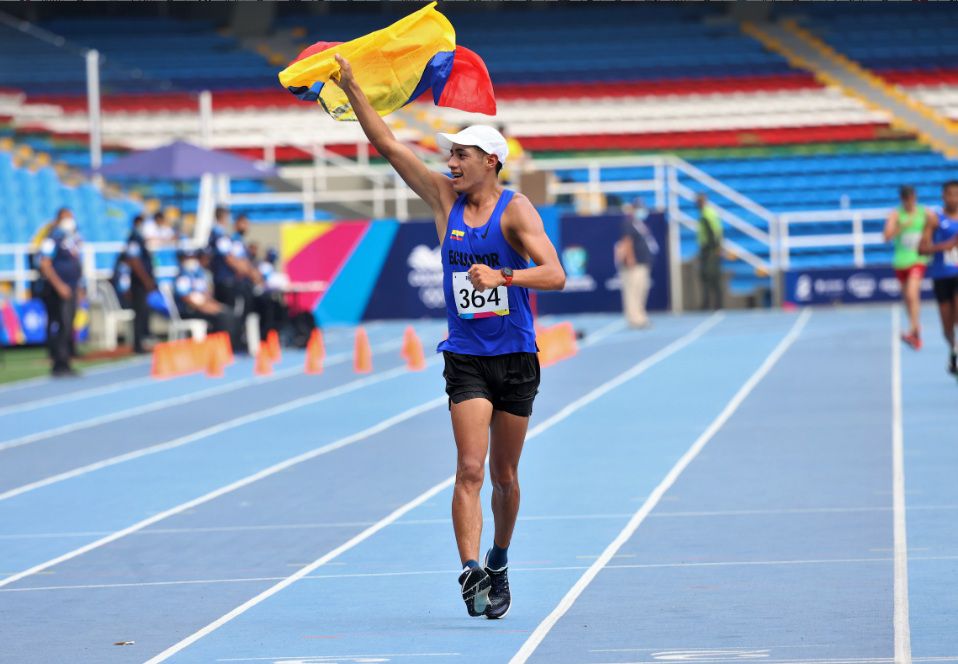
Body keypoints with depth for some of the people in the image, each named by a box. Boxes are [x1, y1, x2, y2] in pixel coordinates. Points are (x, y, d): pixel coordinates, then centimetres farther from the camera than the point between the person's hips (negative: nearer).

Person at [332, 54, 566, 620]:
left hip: (516, 358, -2)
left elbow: (555, 276, -19)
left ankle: (499, 563, 31)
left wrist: (502, 276, -34)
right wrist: (352, 90, -2)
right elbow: (389, 145, 4)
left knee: (504, 476, 10)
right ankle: (471, 570, -24)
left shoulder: (516, 210, -8)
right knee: (470, 470, -14)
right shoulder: (445, 199, 4)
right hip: (466, 357, 2)